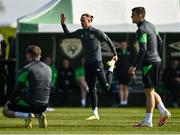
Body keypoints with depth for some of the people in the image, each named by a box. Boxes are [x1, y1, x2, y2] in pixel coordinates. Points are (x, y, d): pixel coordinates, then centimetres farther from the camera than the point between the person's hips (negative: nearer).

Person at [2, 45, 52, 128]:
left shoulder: (27, 69, -11)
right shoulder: (48, 69, 8)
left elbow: (18, 89, -7)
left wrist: (10, 101, 8)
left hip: (30, 104, -6)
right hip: (43, 107, 6)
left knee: (5, 110, 12)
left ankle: (27, 115, -12)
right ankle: (39, 115, 6)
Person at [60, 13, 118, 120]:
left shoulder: (97, 32, -9)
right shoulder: (80, 32, 7)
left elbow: (109, 41, 0)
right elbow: (68, 35, 18)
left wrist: (115, 54, 3)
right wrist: (63, 24, 8)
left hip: (97, 63, -5)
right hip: (87, 64, 5)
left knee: (105, 87, -6)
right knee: (92, 89, 5)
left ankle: (111, 67, 24)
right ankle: (95, 114, 10)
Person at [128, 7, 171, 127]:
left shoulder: (141, 30, -16)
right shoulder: (150, 25, 13)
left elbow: (142, 50, -22)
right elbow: (160, 42, 20)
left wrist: (134, 66, -19)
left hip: (149, 62, -9)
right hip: (156, 60, 9)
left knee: (149, 91, -6)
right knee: (150, 90, 16)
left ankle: (148, 121, -4)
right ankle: (164, 112, 6)